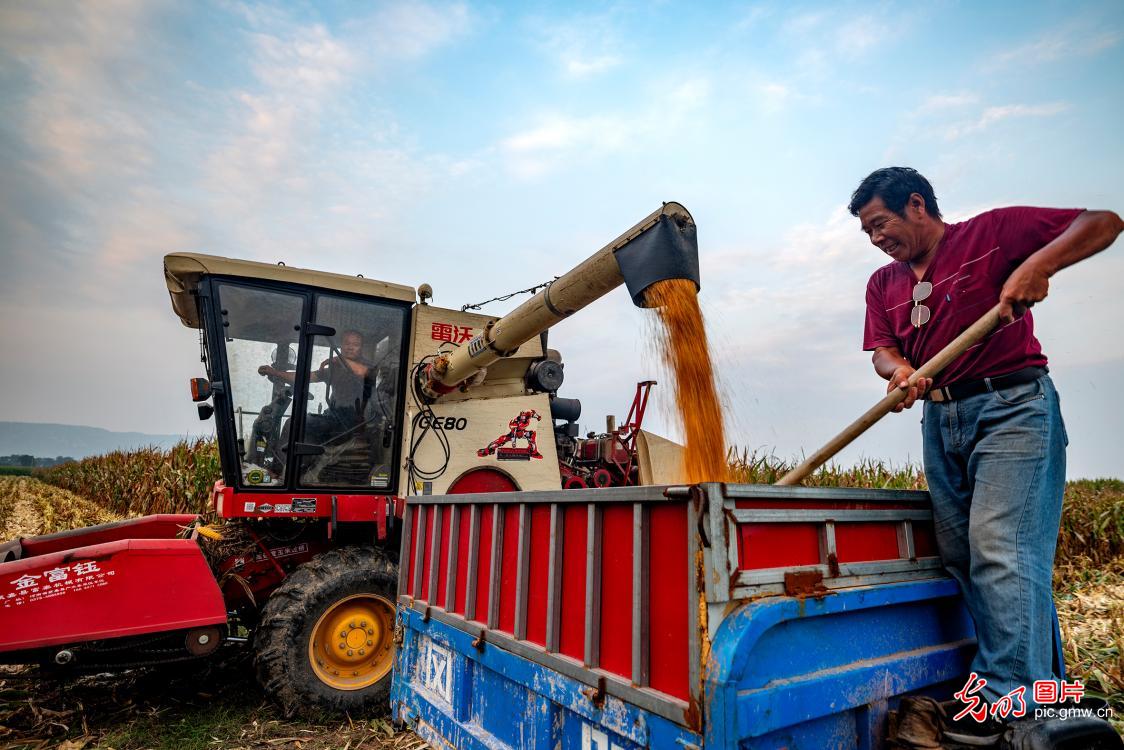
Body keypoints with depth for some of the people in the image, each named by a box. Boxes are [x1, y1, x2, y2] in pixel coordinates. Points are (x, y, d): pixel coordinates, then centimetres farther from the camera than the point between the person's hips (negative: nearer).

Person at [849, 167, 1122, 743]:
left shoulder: (993, 232, 0)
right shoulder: (883, 283, 15)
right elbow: (882, 349, 4)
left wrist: (1038, 263, -20)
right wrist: (901, 371, -19)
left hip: (1011, 408, -6)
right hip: (941, 421, 6)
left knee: (1000, 549, -12)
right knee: (961, 556, 7)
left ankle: (1007, 698, -1)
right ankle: (1043, 686, 22)